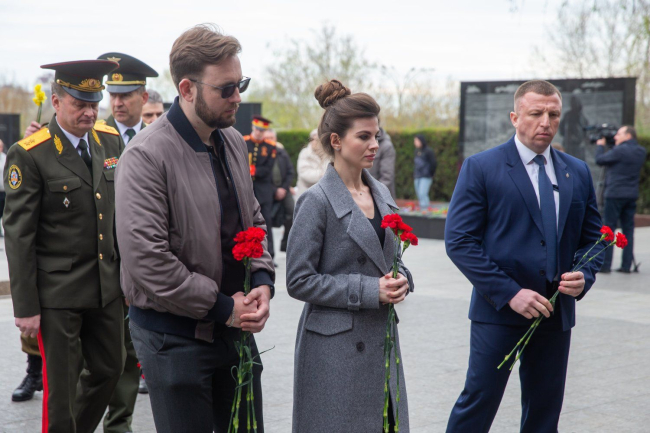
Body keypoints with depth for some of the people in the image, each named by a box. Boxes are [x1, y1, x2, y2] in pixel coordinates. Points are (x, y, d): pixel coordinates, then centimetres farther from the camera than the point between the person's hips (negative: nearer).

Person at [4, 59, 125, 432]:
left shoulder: (111, 141, 5)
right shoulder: (29, 155, -12)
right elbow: (18, 235, -12)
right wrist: (26, 306, -13)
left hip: (108, 285, 6)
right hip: (58, 291, -5)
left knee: (110, 369, 15)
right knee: (61, 385, 3)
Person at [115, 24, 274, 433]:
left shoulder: (234, 142, 7)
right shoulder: (147, 156, -18)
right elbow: (146, 261, -23)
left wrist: (263, 280, -1)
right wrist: (220, 306, -16)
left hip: (234, 326, 7)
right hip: (175, 334, -7)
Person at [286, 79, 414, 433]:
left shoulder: (381, 193, 9)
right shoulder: (317, 202, -11)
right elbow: (299, 281, -13)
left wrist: (399, 280, -2)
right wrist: (369, 291, -18)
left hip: (381, 338, 6)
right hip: (336, 346, -6)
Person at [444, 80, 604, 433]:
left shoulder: (578, 173, 10)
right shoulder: (480, 168, -5)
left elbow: (593, 238, 15)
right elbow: (459, 242, -11)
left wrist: (584, 277, -7)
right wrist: (509, 293, -18)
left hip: (556, 312, 5)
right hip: (498, 312, -5)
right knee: (478, 403, -2)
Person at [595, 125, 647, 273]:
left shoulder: (620, 151, -14)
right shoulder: (641, 152, 9)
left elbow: (600, 160, -5)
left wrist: (600, 146, 11)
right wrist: (616, 146, 17)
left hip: (615, 194, -7)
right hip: (632, 195, 7)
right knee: (628, 229, 8)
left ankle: (605, 265, -2)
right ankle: (627, 265, 7)